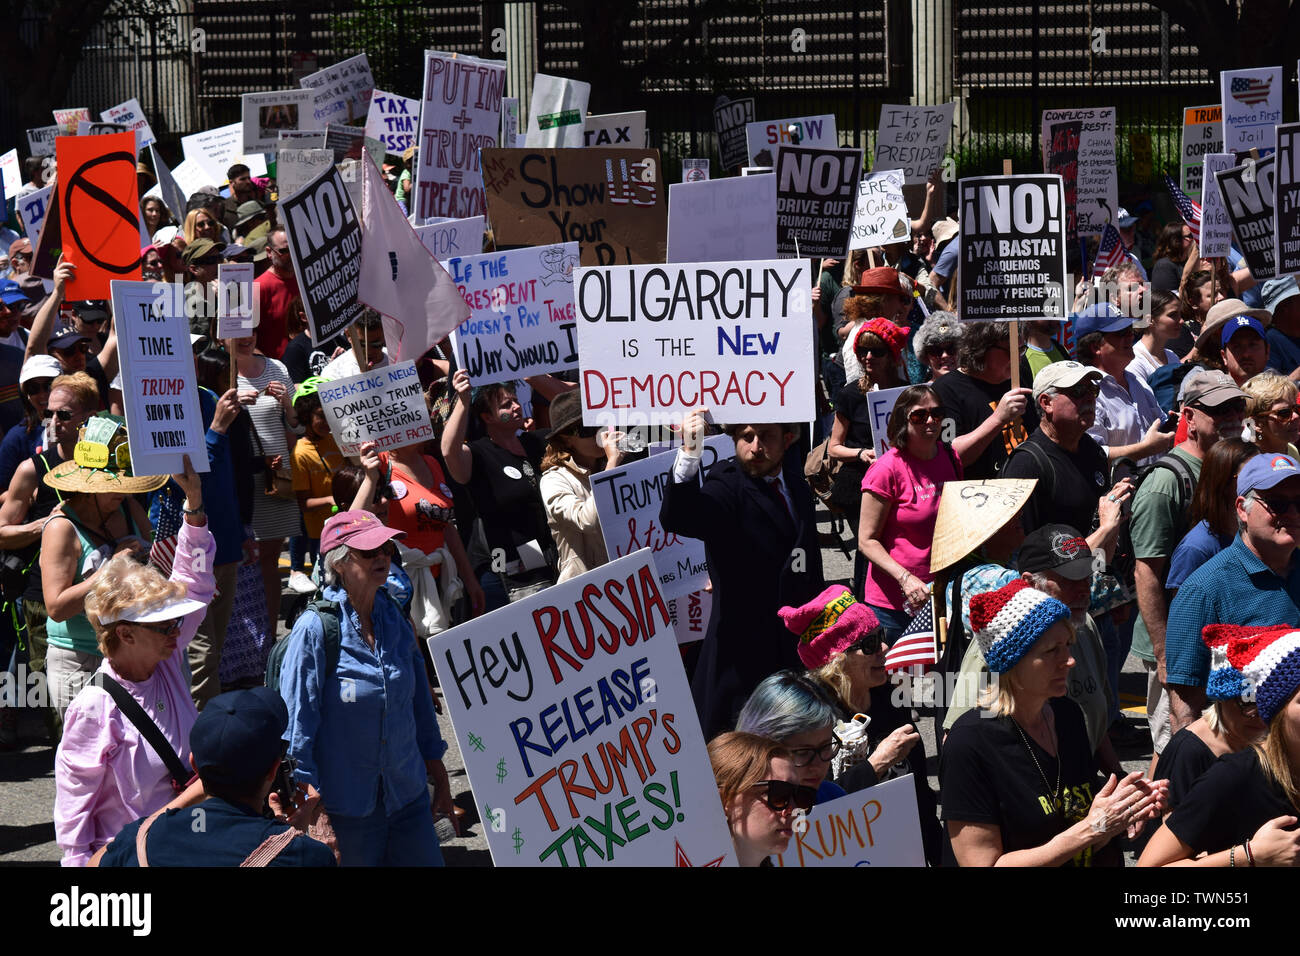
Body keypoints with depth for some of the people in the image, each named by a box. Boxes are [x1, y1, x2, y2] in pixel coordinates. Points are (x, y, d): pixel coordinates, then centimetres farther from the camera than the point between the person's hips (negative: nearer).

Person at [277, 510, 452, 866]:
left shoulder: (394, 620, 3)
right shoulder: (314, 630, -14)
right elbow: (296, 728, -12)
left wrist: (438, 774, 18)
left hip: (409, 797, 5)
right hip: (346, 806, -5)